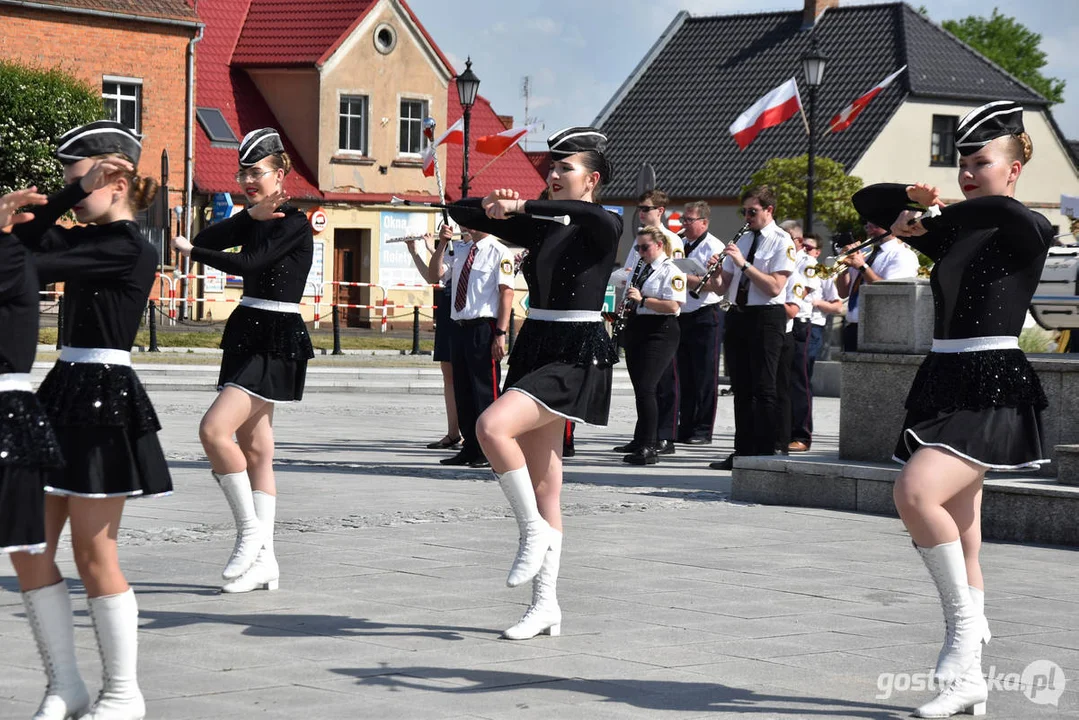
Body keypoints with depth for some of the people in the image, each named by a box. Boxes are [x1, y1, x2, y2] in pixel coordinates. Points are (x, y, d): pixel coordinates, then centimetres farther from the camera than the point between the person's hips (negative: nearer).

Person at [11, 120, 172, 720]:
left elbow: (35, 266, -19)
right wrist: (73, 193, -6)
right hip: (67, 393, 9)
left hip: (105, 401, -9)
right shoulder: (90, 239, 15)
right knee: (29, 545, 6)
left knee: (93, 551, -2)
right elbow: (28, 243, 0)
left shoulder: (128, 249, -13)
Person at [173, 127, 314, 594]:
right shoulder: (252, 219, 13)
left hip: (277, 341, -9)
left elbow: (248, 264, -21)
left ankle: (250, 530, -8)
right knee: (254, 450, 7)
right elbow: (205, 240, 0)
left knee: (215, 429, -20)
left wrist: (191, 251, -10)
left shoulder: (294, 223, -11)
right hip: (247, 333, 9)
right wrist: (252, 213, -12)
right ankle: (263, 561, 9)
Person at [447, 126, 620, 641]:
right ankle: (545, 606, 10)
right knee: (543, 489, 7)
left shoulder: (603, 227, -5)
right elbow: (459, 213, 16)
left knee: (492, 425, -29)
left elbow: (591, 213, -32)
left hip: (576, 356, -8)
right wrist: (493, 205, -6)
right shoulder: (540, 229, 14)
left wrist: (522, 205, -31)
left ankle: (534, 531, -13)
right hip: (535, 348, 8)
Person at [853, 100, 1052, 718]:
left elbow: (1005, 211, -30)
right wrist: (918, 201, 1)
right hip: (943, 383, 8)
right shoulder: (953, 233, 15)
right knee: (959, 545, 8)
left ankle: (966, 623, -17)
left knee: (916, 492, -28)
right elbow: (867, 201, 20)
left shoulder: (1028, 232, -4)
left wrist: (933, 217, -17)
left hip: (994, 389, -8)